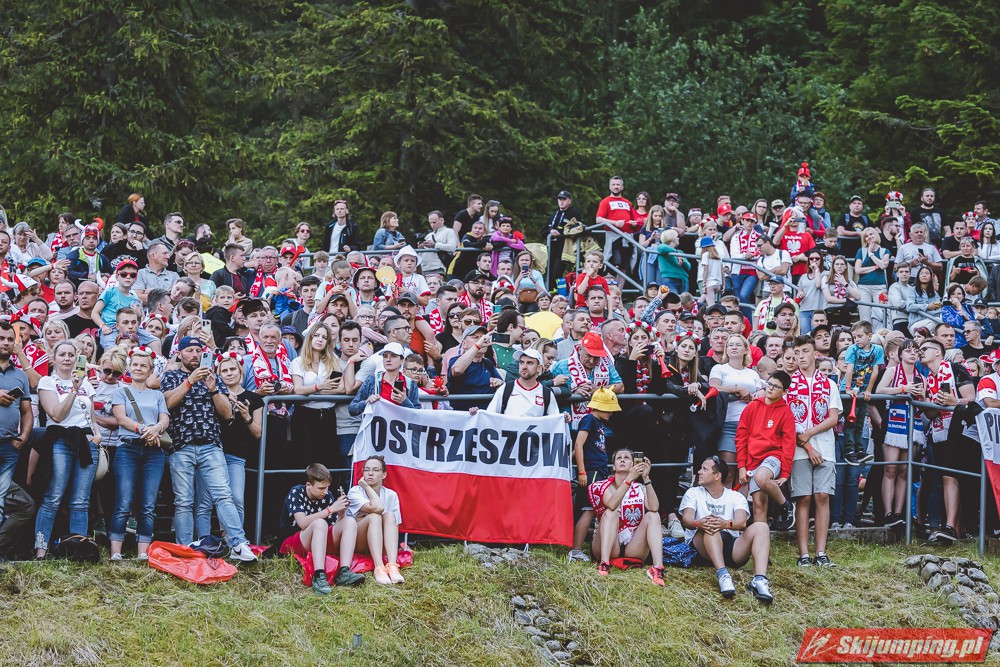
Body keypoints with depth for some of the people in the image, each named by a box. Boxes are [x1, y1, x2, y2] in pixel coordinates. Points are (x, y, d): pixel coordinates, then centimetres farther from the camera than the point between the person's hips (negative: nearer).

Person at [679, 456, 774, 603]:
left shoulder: (736, 497, 15)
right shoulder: (693, 493, 17)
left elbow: (741, 523, -7)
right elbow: (686, 519, -4)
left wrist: (726, 524, -32)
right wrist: (698, 523, -30)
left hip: (733, 547, 1)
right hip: (703, 549, -1)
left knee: (760, 527, -22)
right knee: (710, 526, -32)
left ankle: (759, 580, -44)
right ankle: (722, 575, -52)